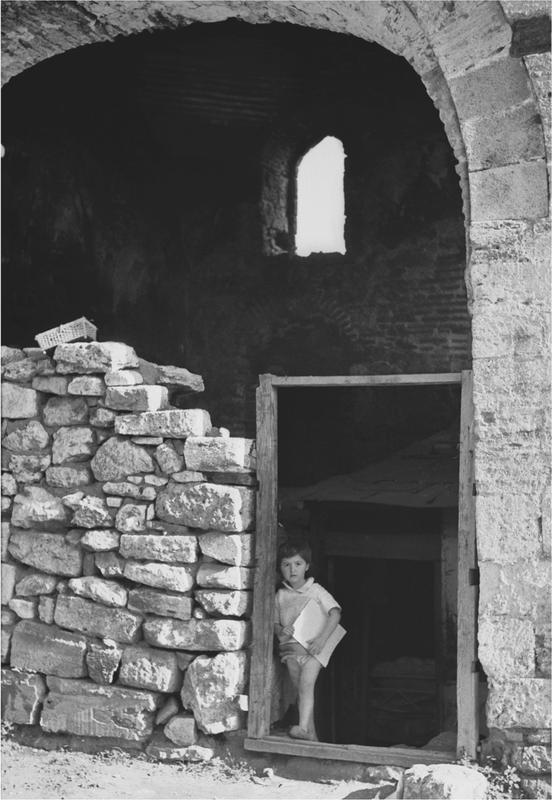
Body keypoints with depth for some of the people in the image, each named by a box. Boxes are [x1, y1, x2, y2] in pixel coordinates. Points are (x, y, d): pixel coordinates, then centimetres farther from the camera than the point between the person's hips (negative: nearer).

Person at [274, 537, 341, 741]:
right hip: (290, 646, 4)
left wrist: (322, 637, -19)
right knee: (300, 689, 2)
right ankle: (311, 734, 8)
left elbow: (335, 613, -8)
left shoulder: (316, 591, 0)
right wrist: (281, 631, -8)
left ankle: (304, 727, -28)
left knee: (306, 684, -21)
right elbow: (275, 622, 17)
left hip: (312, 647, -3)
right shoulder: (280, 596, 10)